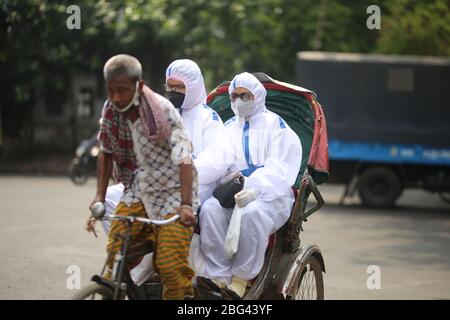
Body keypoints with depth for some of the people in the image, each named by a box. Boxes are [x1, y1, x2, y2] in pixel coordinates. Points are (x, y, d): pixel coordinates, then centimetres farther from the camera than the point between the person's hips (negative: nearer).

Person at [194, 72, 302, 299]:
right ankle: (218, 274, -28)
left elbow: (278, 169, -8)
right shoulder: (229, 128, 21)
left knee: (251, 213, -37)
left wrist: (255, 190, -27)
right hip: (232, 192, 4)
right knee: (209, 209, -28)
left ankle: (242, 276, -24)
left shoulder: (276, 126, 7)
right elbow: (217, 159, 2)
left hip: (270, 195, -4)